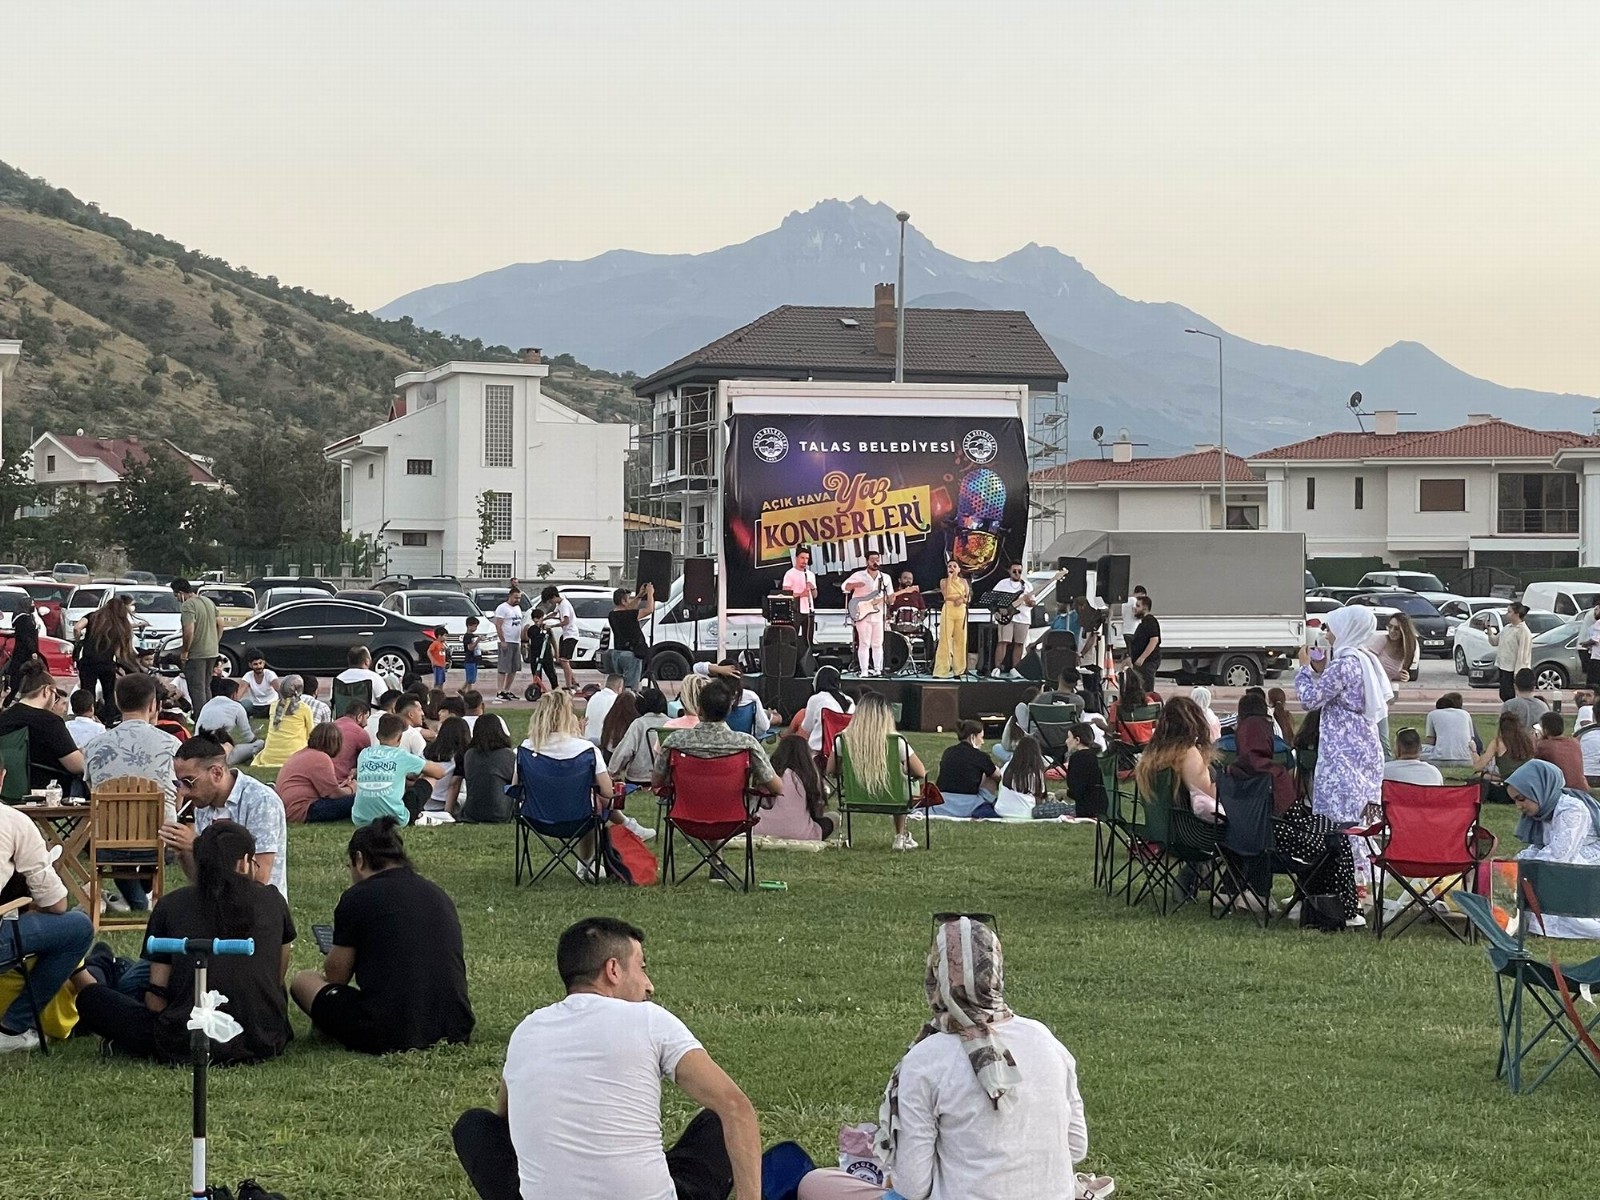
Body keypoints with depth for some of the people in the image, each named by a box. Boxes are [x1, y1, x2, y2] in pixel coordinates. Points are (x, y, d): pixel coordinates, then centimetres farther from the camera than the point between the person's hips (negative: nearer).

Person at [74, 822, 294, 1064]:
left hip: (184, 1046, -1)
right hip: (265, 1045, 1)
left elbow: (156, 996, 3)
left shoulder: (172, 906, 3)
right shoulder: (272, 901, 7)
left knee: (90, 998, 14)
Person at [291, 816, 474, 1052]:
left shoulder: (357, 897, -1)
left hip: (387, 1036, -5)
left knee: (303, 980, 17)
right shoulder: (438, 894, 15)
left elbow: (336, 974, 5)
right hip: (457, 1030, 5)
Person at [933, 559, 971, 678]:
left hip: (961, 611, 2)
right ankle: (943, 669, -8)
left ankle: (959, 668, 5)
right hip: (948, 611, -2)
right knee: (945, 639, -7)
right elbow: (946, 595, -9)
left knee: (960, 639, 0)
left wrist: (962, 600, -14)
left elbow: (969, 598, 8)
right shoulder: (944, 581, 8)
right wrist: (949, 578, -7)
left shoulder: (963, 582, 13)